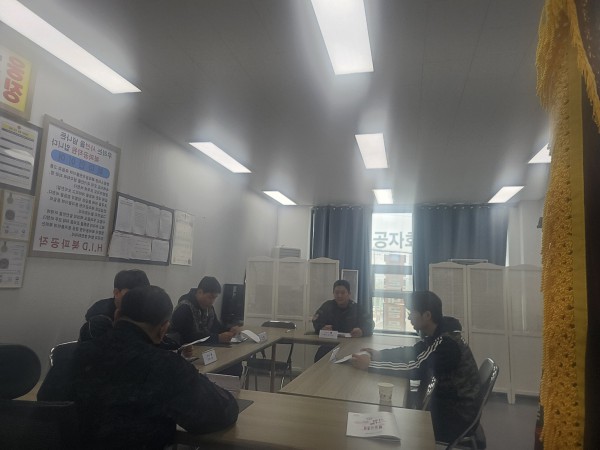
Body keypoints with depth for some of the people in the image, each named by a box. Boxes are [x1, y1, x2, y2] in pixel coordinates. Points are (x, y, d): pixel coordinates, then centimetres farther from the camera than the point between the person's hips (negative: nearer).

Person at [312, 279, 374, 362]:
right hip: (330, 344, 1)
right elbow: (316, 321, 0)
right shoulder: (327, 306, 9)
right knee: (321, 352, -30)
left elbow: (369, 325, -4)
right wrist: (322, 328, -24)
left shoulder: (357, 308, 6)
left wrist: (361, 331, -28)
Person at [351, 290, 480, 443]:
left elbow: (417, 370, -35)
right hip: (448, 401, 8)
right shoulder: (438, 334, 0)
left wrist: (370, 364, -31)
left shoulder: (446, 341, -28)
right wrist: (379, 354, -4)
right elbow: (412, 352, 10)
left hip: (457, 414, -8)